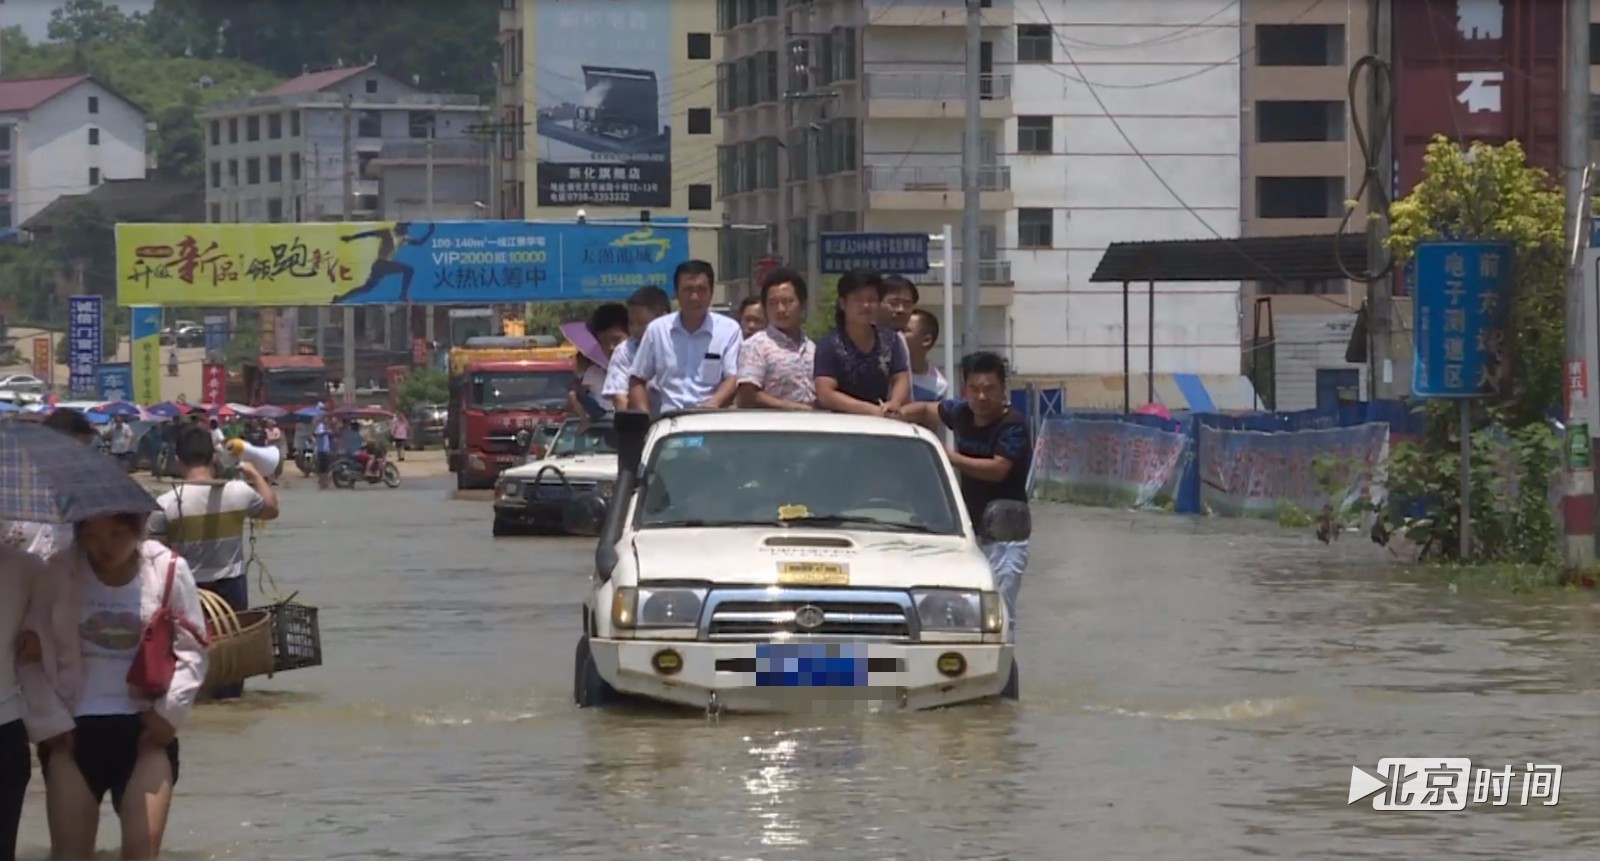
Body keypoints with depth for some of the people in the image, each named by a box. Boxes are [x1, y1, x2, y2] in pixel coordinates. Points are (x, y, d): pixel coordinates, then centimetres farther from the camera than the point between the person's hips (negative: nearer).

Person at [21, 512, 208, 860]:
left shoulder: (169, 571, -2)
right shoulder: (58, 573, -2)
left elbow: (191, 649, 3)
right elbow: (31, 652, 2)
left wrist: (170, 708, -9)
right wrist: (49, 720, -4)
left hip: (145, 728, -1)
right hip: (73, 730, 1)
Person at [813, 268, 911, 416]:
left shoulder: (890, 341, 9)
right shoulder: (829, 345, -4)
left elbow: (901, 380, 3)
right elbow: (825, 395, -13)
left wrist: (894, 403, -20)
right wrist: (870, 409, -23)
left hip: (881, 421, 3)